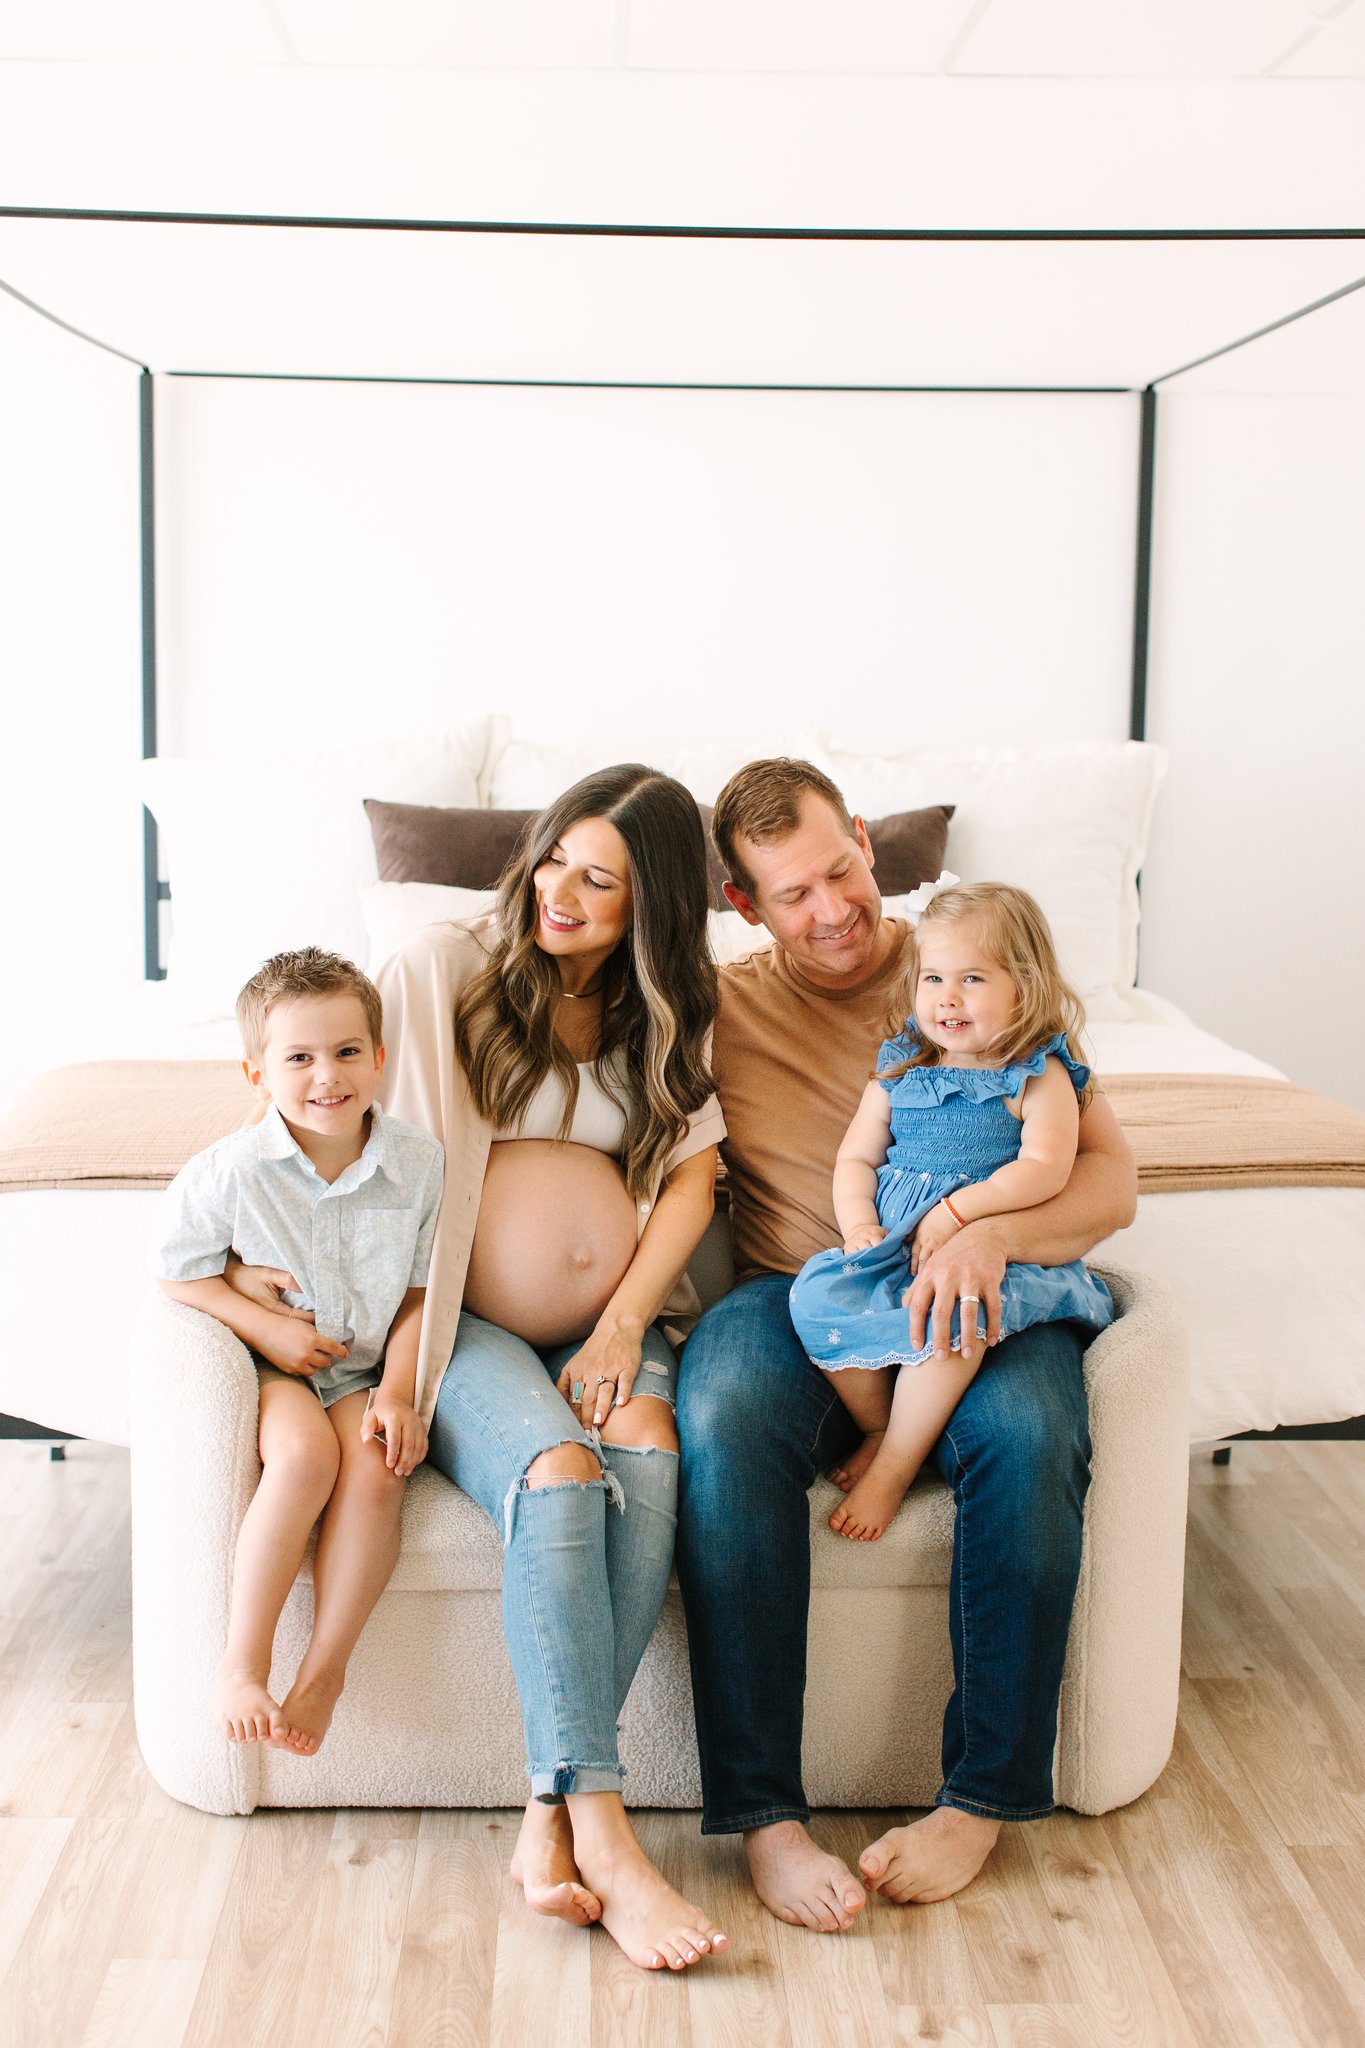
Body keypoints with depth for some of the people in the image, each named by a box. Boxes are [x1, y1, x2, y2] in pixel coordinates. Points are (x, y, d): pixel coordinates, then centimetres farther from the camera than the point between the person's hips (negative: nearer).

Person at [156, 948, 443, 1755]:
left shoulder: (419, 1163, -5)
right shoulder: (231, 1172, -11)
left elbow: (420, 1294, 2)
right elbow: (178, 1272, 0)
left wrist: (399, 1391, -10)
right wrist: (267, 1328, -11)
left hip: (365, 1371, 2)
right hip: (268, 1367, -2)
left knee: (376, 1469, -29)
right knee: (305, 1454, -33)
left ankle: (325, 1671, -16)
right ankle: (242, 1664, -21)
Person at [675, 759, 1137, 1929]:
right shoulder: (719, 1009, 13)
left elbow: (1112, 1179, 2)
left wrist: (993, 1234, -20)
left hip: (976, 1301, 0)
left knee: (1029, 1435, -34)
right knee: (725, 1416, -34)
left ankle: (984, 1797, -16)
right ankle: (764, 1814, -27)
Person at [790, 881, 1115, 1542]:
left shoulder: (1038, 1078, 0)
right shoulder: (899, 1070, 13)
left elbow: (1045, 1168, -13)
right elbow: (855, 1157, 14)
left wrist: (956, 1213, -21)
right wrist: (857, 1224, -5)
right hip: (892, 1244, 4)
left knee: (955, 1308, -37)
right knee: (818, 1292, -24)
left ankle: (893, 1467, -17)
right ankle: (879, 1430, -1)